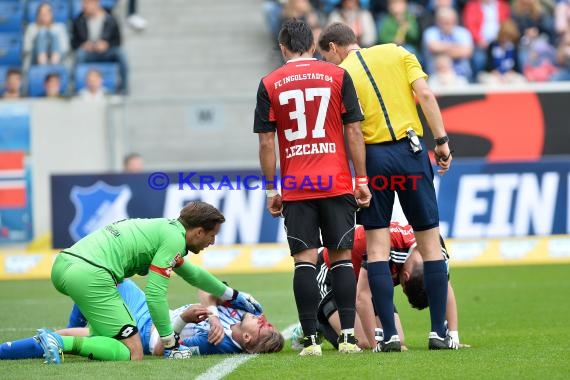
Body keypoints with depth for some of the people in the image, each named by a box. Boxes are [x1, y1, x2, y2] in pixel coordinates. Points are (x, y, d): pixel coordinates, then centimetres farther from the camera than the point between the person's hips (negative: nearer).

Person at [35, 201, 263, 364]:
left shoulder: (165, 227, 28)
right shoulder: (175, 239, -1)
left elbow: (192, 274, 45)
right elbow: (155, 295, -7)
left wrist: (233, 296, 55)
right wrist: (170, 345, 2)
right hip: (89, 275, -10)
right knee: (132, 354, -5)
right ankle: (63, 343, -20)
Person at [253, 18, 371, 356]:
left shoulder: (270, 84, 4)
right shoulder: (338, 75, 4)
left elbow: (267, 143, 2)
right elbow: (354, 131, 1)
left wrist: (271, 191, 8)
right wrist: (362, 182, 5)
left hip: (295, 188, 0)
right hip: (337, 184, 0)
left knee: (305, 260, 0)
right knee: (342, 256, 5)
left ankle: (311, 339, -6)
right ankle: (348, 336, -3)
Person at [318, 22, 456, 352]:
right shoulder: (397, 53, 10)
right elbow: (425, 94, -1)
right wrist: (442, 141, -1)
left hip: (372, 155, -2)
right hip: (412, 151, 2)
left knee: (378, 247, 3)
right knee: (430, 242, 6)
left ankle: (390, 335, -5)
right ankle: (439, 333, 2)